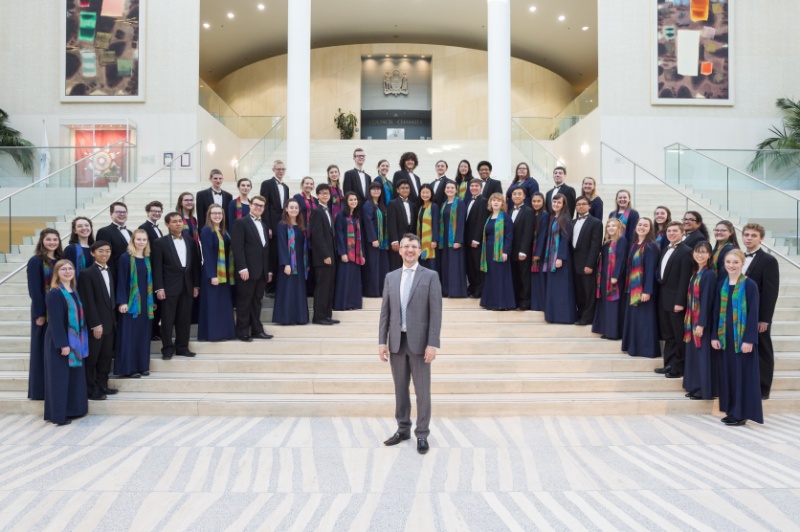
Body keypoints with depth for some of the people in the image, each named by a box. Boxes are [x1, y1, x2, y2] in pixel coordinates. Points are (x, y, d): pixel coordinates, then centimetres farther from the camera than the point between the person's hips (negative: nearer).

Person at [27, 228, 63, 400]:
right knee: (43, 349, 2)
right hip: (44, 310, -5)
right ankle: (41, 389, 12)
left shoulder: (61, 260, 10)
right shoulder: (35, 261, -7)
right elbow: (34, 290, -12)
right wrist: (40, 314, -16)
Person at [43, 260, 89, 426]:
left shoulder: (74, 292, 11)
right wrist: (63, 344, -22)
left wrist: (79, 340, 12)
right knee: (60, 377, -1)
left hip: (74, 340, 8)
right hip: (59, 342, -8)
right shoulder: (54, 294, -15)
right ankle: (58, 414, 7)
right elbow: (55, 321, -19)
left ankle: (72, 410, 23)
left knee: (74, 376, 13)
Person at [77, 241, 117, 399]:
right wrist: (95, 324, -18)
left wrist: (113, 319, 10)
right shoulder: (87, 274, -11)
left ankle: (102, 385, 23)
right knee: (91, 358, 3)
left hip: (109, 322, 7)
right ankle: (91, 390, 12)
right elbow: (88, 302, -16)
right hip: (95, 324, -7)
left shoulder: (110, 273, 13)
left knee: (106, 356, 12)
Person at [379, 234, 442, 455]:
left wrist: (432, 344, -14)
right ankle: (403, 429, 27)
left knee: (422, 391, 3)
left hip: (419, 342, -3)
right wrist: (382, 341, 1)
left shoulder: (430, 276, -2)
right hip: (396, 342, 4)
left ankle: (422, 434, 15)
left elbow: (435, 312, -7)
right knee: (400, 389, 13)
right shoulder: (391, 277, 9)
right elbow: (385, 311, 8)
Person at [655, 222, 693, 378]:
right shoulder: (666, 250, 15)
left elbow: (685, 279, -16)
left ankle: (679, 367, 12)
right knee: (668, 335, 14)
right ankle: (669, 364, 23)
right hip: (664, 299, 8)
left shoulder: (685, 251, -12)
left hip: (676, 300, -8)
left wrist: (680, 302, -19)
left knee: (679, 336, 3)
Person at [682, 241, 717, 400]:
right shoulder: (695, 272, 10)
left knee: (703, 353, -1)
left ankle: (705, 390, 9)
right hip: (693, 320, 8)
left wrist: (701, 324, -19)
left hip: (703, 320, -8)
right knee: (694, 353, 13)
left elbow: (707, 300, -17)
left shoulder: (710, 274, -14)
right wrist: (689, 320, 11)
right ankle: (695, 387, 23)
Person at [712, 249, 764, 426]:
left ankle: (742, 413, 10)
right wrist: (714, 336, 5)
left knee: (743, 373, 1)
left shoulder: (749, 285, -8)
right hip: (725, 336, 6)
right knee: (727, 372, 10)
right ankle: (731, 410, 21)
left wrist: (749, 340, -16)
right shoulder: (721, 284, 8)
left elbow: (753, 313, -11)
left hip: (743, 336, -5)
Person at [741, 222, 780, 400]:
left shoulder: (768, 260, -8)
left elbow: (771, 292, -13)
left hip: (758, 317, -6)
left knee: (762, 353, 5)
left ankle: (762, 389, 15)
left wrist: (764, 319, -17)